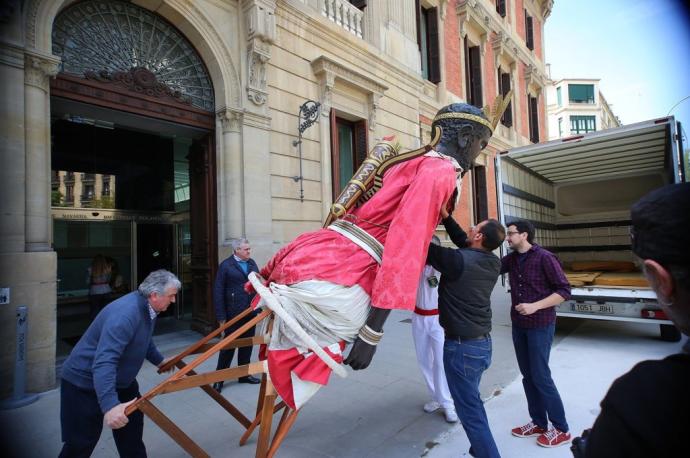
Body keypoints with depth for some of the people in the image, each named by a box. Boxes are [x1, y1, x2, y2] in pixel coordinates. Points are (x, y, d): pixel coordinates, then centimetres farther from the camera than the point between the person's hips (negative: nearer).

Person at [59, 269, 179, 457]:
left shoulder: (147, 307, -4)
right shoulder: (125, 314, -35)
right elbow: (104, 362, -42)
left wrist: (159, 361, 26)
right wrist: (110, 405, -49)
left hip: (120, 379, 9)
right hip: (85, 382, -9)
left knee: (133, 422, 16)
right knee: (81, 443, 4)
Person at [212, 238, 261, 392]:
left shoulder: (252, 263, 7)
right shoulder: (226, 266, -7)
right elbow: (218, 292, -8)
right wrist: (221, 316, -11)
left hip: (251, 312, 5)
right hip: (234, 314, -5)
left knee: (247, 345, 15)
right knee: (228, 346, 5)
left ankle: (244, 374, 31)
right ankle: (219, 379, 20)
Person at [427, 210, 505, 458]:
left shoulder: (459, 260, -23)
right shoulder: (493, 263, 0)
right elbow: (463, 242, 11)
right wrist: (445, 215, 4)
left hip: (462, 346, -9)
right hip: (483, 343, 9)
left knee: (470, 411, 4)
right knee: (473, 402, 26)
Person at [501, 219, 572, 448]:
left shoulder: (544, 258, -14)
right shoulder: (512, 258, 4)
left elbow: (564, 291, -14)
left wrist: (535, 306, -23)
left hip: (540, 326, -6)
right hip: (518, 326, 6)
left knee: (540, 377, 1)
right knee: (527, 376, 13)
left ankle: (561, 429, 20)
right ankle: (538, 423, 29)